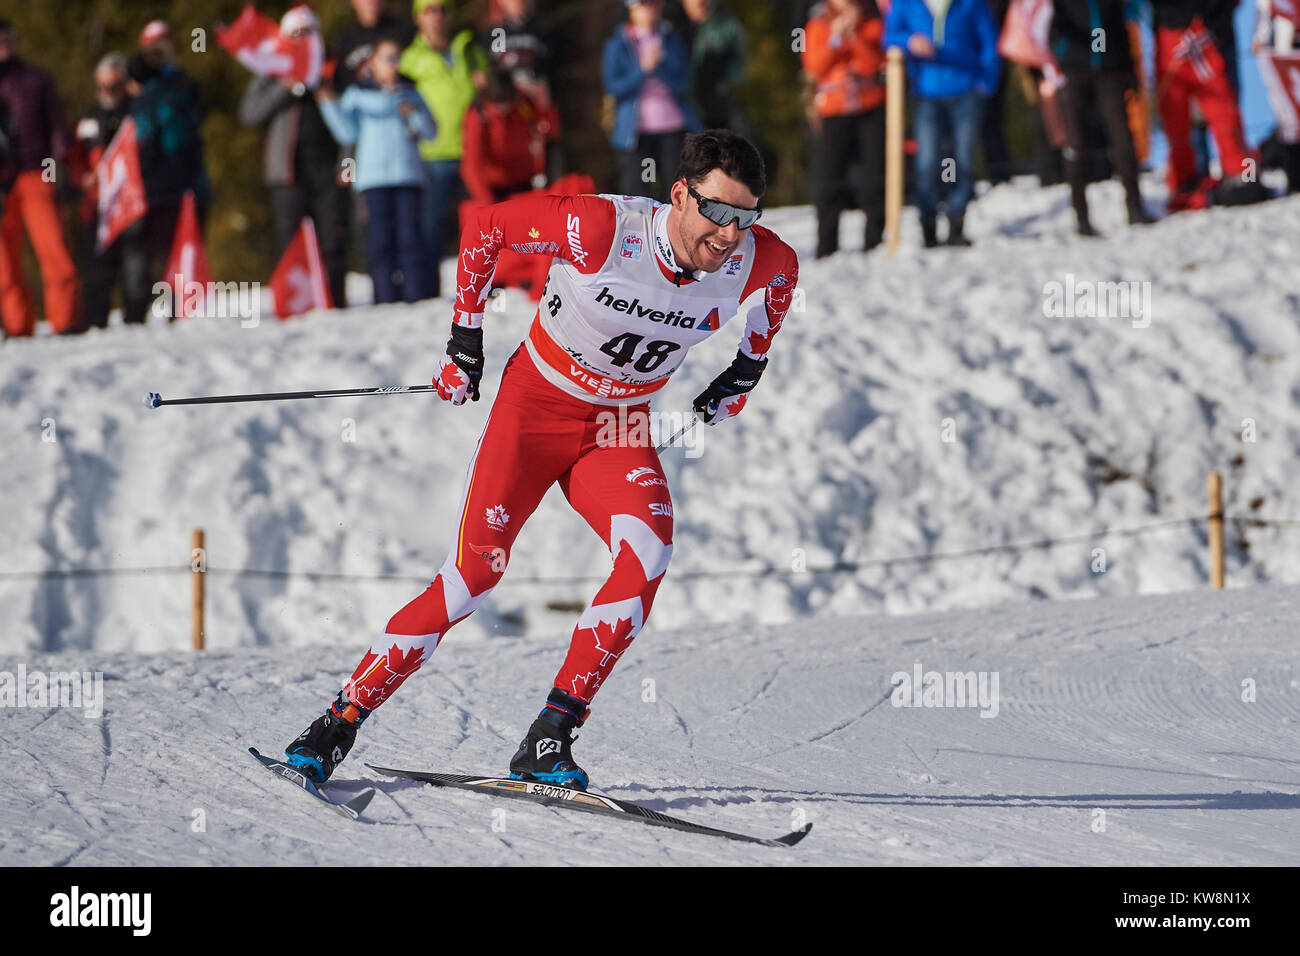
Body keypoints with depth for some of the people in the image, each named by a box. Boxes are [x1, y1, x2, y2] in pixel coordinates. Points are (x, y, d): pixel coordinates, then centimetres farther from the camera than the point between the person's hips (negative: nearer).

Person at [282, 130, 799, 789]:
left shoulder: (761, 262, -16)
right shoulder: (601, 230, -28)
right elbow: (486, 228, -12)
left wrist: (749, 368, 10)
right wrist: (464, 337, -6)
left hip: (620, 429, 3)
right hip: (538, 402, -3)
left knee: (649, 552, -26)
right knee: (475, 573, -14)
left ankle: (549, 740, -20)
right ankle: (340, 722, -1)